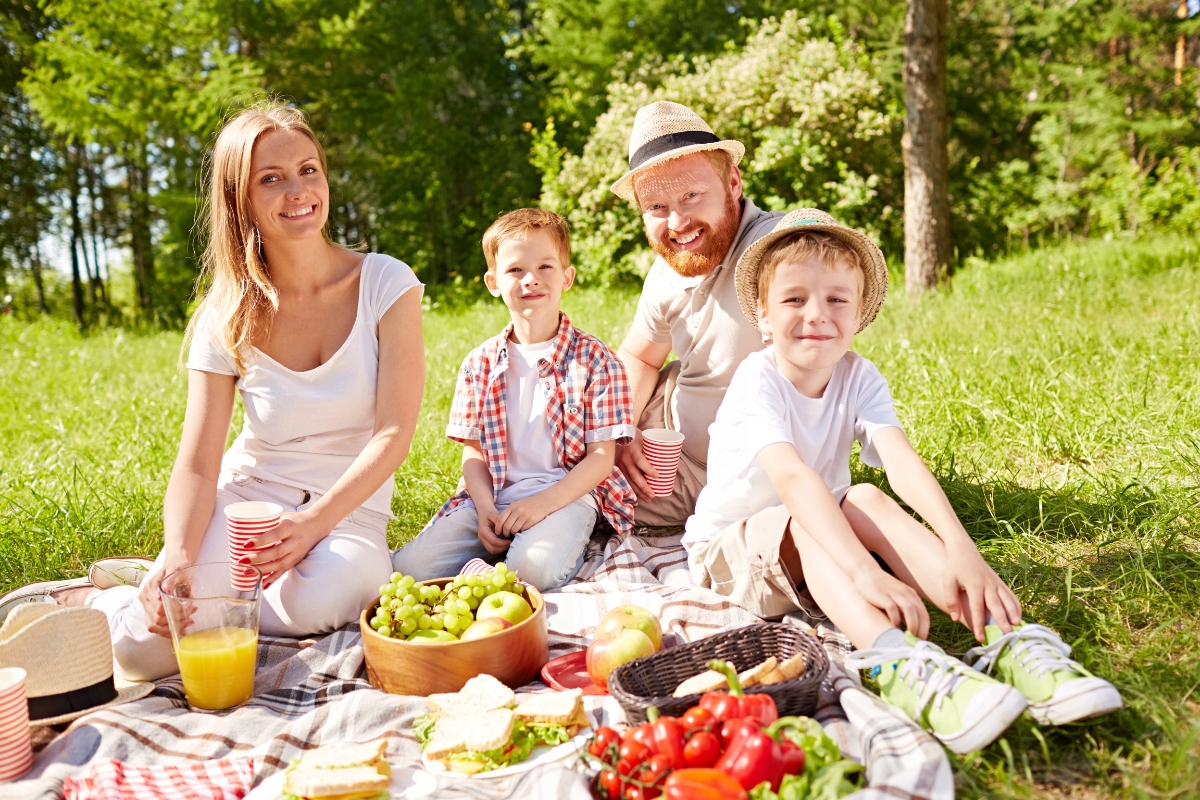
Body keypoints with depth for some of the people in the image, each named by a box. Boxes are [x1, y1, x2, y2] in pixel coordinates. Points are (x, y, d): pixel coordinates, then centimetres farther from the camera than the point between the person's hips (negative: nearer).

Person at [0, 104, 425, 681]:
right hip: (247, 494, 1)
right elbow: (196, 466, -8)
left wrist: (314, 522, -27)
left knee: (324, 595, -36)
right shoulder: (226, 319, -4)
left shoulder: (386, 284, -8)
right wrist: (177, 558, -28)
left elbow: (394, 431, -14)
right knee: (147, 646, -26)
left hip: (352, 504, 0)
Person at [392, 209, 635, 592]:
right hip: (492, 496, 4)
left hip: (566, 493, -4)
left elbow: (601, 457, -5)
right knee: (409, 567, -15)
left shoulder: (595, 359, -1)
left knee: (533, 567, -36)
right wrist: (485, 508, -9)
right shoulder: (479, 364, 10)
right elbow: (473, 452, 10)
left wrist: (544, 502, -18)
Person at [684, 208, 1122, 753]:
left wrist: (963, 552, -40)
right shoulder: (758, 380, -22)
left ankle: (1004, 641, -38)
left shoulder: (859, 377, -8)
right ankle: (896, 662, -55)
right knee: (806, 519, -34)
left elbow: (902, 461, -25)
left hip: (821, 541, 3)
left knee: (865, 500, -27)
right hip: (732, 546, -3)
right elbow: (793, 479, -38)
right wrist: (865, 572, -51)